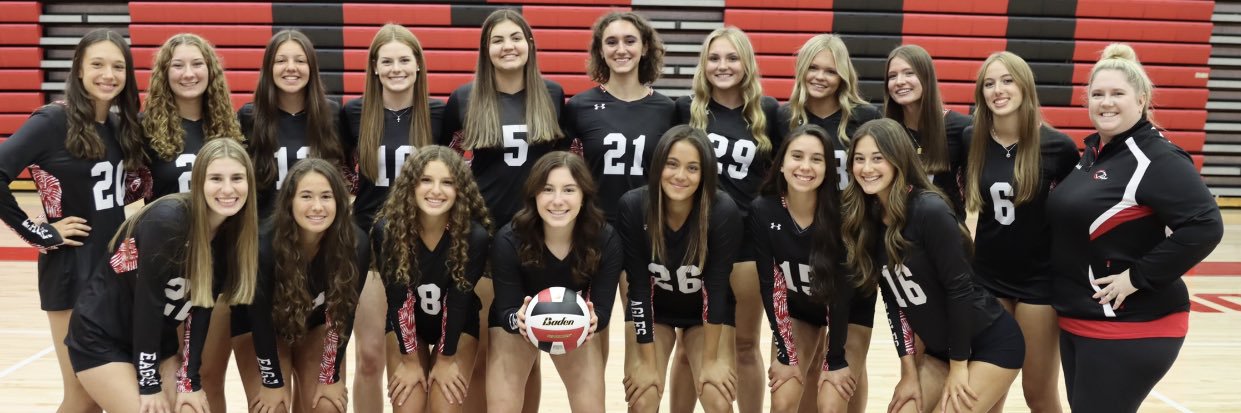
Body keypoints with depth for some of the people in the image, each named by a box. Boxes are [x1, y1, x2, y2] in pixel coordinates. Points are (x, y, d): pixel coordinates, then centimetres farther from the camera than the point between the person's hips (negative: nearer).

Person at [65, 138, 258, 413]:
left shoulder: (232, 234, -6)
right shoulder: (167, 220, -26)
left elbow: (201, 308, -2)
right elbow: (147, 301, -23)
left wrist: (190, 380, -5)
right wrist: (149, 384, -19)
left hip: (156, 338, 6)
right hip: (101, 336, -6)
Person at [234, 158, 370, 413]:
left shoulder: (356, 245, -28)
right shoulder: (265, 244, -34)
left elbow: (343, 312, -16)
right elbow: (260, 316, -23)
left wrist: (331, 376, -10)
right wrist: (273, 381, -17)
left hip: (316, 325, 2)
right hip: (260, 326, -2)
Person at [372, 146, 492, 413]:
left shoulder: (475, 236, -27)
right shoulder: (386, 230, -24)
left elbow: (459, 300, -19)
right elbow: (397, 299, -17)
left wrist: (446, 359, -11)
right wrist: (410, 360, -11)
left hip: (458, 326, -1)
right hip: (405, 326, 1)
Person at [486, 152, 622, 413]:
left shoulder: (606, 240, -27)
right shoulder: (508, 240, -30)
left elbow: (603, 309, -23)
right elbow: (506, 311, -24)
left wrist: (592, 319, -46)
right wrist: (519, 318, -47)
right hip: (516, 320, -1)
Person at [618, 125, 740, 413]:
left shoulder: (724, 212, -29)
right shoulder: (633, 207, -26)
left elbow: (716, 286, -22)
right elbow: (638, 287, -22)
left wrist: (711, 360, -18)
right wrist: (648, 363, -19)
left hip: (705, 313, 0)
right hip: (653, 312, 1)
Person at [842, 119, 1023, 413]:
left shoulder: (930, 211, -22)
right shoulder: (866, 220, -2)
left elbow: (959, 289, -20)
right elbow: (893, 300, 2)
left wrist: (958, 366, -14)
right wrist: (909, 372, 2)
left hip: (991, 344, -7)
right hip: (941, 349, 7)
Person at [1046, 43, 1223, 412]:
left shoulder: (1156, 158, -14)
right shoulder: (1092, 151, 11)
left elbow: (1204, 227, -23)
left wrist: (1137, 277, -21)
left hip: (1130, 327, -8)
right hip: (1077, 321, 8)